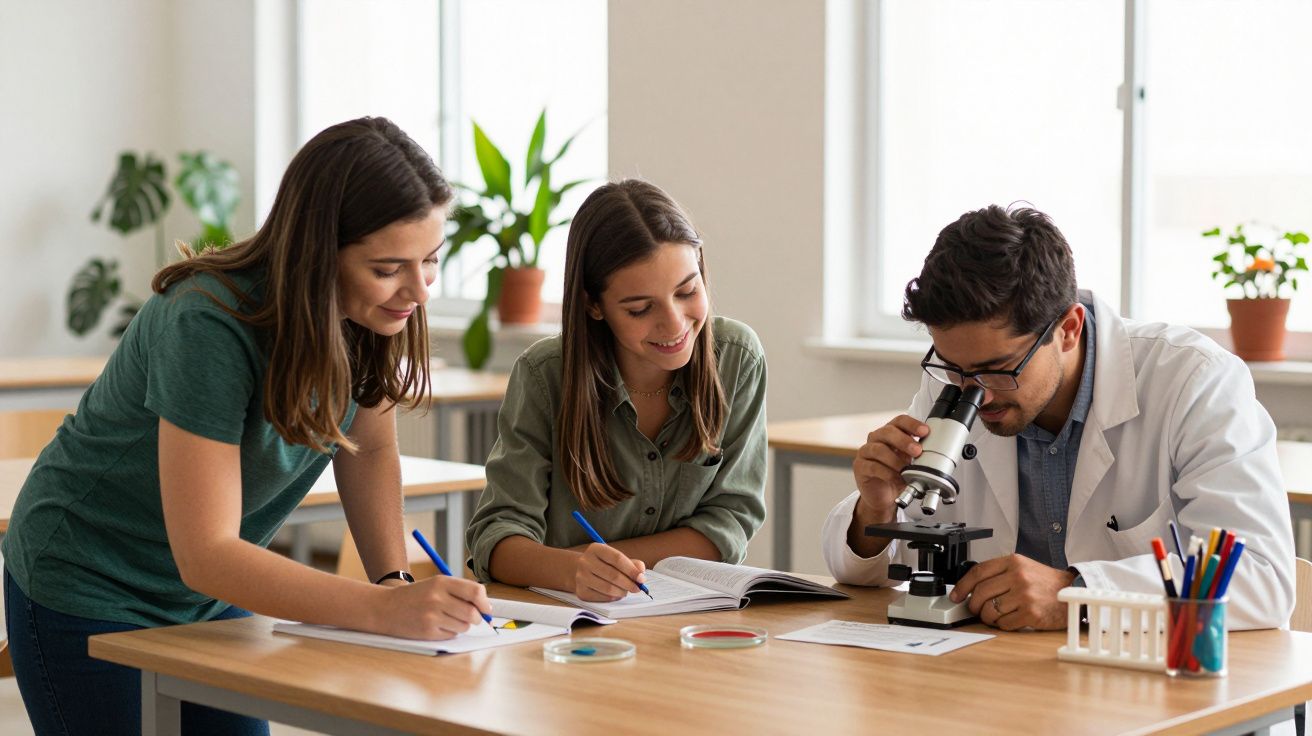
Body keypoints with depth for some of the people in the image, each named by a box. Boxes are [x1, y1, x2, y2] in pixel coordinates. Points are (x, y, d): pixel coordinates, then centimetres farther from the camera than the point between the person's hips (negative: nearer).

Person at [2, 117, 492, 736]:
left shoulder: (376, 311, -13)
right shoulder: (208, 328, -33)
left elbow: (370, 448, 2)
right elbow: (205, 556, -35)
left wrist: (396, 581, -12)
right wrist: (382, 609, -42)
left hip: (210, 599, 6)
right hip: (90, 595, -6)